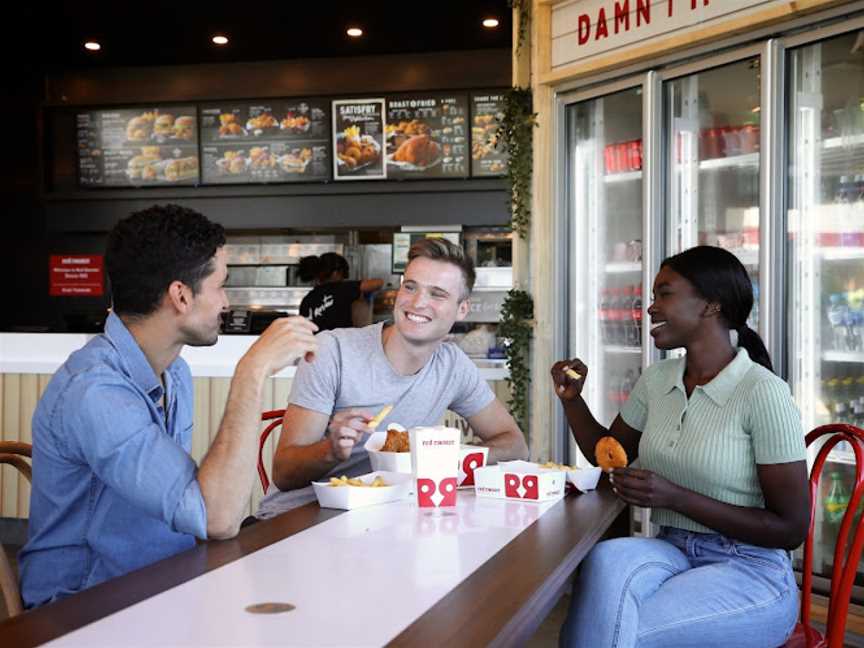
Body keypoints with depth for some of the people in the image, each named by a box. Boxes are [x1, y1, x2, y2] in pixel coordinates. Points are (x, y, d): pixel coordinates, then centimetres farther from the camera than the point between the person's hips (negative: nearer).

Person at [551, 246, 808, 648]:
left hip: (749, 572, -5)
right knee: (605, 560, -30)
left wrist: (675, 497, -22)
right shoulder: (655, 381, 5)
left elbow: (791, 529, -14)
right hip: (672, 553, 5)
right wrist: (572, 400, 4)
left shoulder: (762, 392, -15)